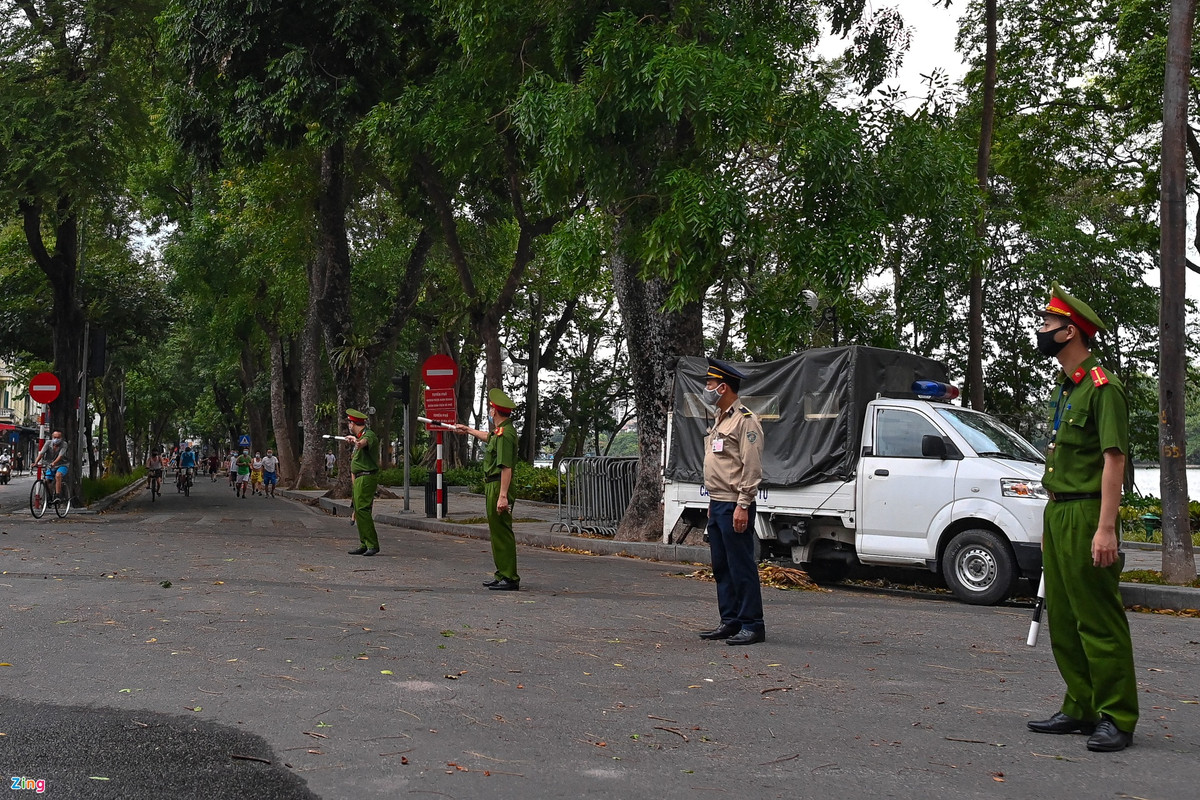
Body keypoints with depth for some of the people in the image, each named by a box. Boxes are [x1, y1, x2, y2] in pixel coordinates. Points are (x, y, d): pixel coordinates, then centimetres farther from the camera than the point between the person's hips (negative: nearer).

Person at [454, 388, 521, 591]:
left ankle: (510, 578, -8)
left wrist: (503, 496, -30)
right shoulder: (500, 431, 14)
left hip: (499, 488, -11)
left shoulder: (505, 434, -19)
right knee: (497, 532, 16)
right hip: (491, 486, 11)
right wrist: (467, 430, 53)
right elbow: (489, 437, 39)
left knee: (502, 532, -9)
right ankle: (502, 575, 24)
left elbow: (506, 468, -25)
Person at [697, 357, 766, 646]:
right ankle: (730, 621, 18)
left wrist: (742, 506, -22)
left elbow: (752, 468, -18)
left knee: (741, 566, -7)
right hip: (717, 504, 10)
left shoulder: (745, 420, -12)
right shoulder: (720, 420, 19)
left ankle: (752, 625, -2)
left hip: (734, 507, -10)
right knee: (721, 567, 12)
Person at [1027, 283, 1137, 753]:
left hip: (1085, 515, -10)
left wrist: (1106, 528, -24)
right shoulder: (1065, 390, 18)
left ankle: (1117, 719, 0)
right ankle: (1080, 710, 21)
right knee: (1063, 620, 13)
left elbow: (1114, 459, -18)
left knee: (1099, 621, -6)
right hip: (1057, 514, 10)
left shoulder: (1102, 388, -12)